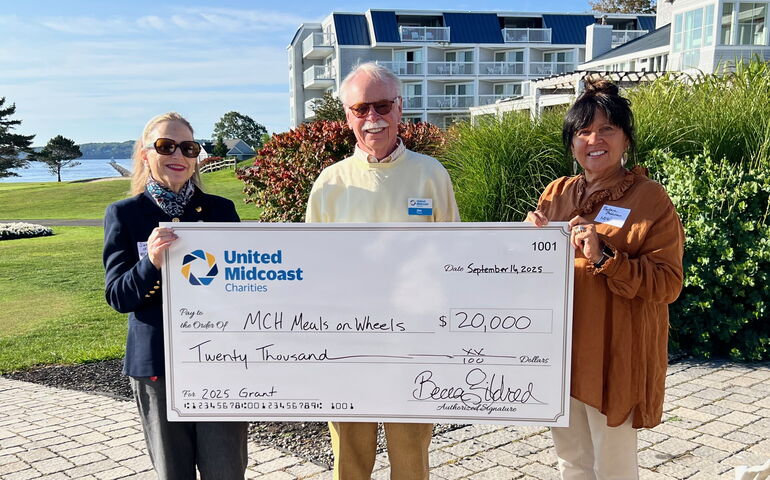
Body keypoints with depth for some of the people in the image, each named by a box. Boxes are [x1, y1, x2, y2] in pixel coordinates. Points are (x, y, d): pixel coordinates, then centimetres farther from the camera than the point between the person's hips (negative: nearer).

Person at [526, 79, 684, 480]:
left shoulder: (649, 198, -8)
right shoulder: (558, 193, 7)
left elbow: (667, 284, -13)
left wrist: (604, 258, -25)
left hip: (614, 355, -5)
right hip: (561, 349, 5)